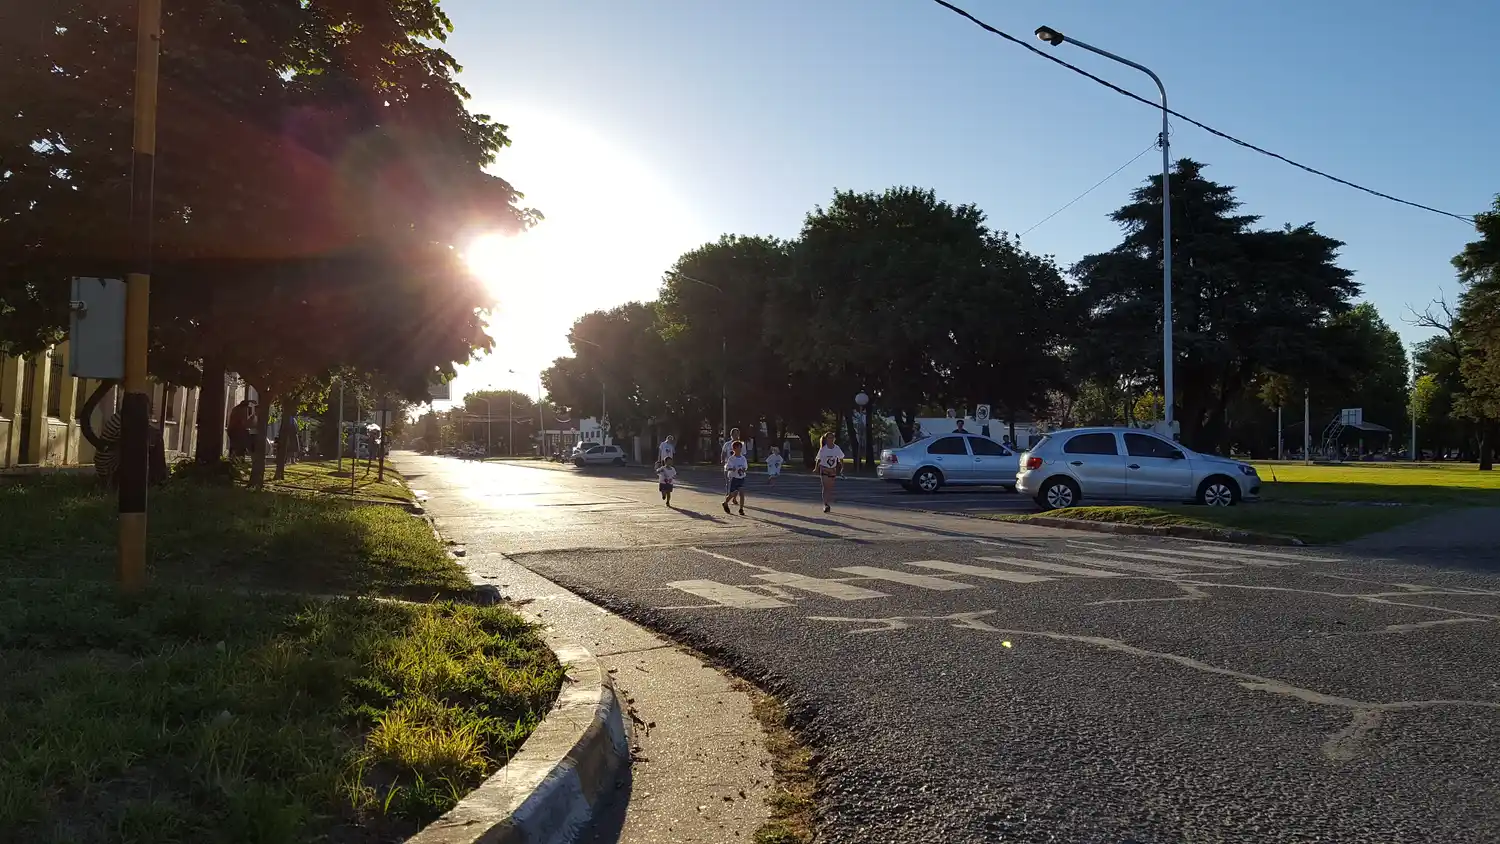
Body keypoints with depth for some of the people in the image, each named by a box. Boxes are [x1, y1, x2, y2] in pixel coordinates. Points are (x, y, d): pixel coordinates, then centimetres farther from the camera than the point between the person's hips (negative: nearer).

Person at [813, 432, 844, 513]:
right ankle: (825, 505, -10)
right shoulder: (823, 449, -12)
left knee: (830, 488, 9)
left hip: (833, 471, 3)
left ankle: (828, 504, 22)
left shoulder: (837, 448, -6)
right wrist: (816, 469, -5)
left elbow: (841, 459, 5)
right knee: (825, 487, -10)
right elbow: (819, 460, -3)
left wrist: (842, 468, 1)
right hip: (824, 470, -3)